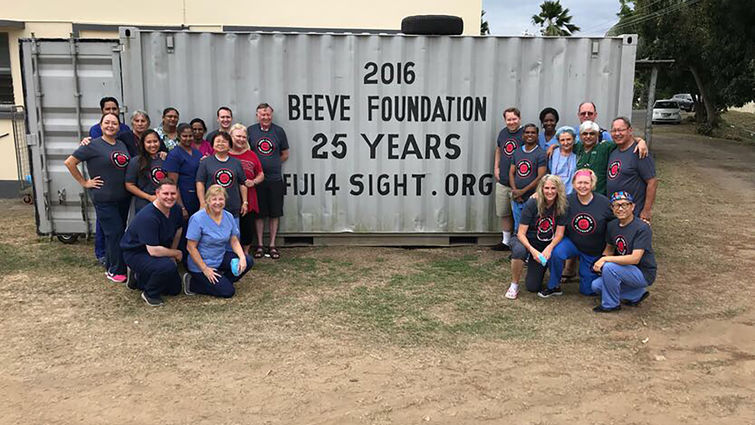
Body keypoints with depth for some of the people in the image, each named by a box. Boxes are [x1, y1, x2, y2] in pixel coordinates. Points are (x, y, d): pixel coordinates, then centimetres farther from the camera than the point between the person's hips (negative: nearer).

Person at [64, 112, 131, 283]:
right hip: (104, 199, -6)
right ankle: (116, 271, 6)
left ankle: (111, 267, 28)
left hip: (123, 197, 6)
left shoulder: (122, 145, 10)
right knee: (114, 233, -6)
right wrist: (84, 182, -8)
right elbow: (69, 162, -8)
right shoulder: (93, 146, -9)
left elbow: (129, 166, 23)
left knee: (118, 233, 14)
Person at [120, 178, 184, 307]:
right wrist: (177, 253, -18)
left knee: (175, 289, 11)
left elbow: (178, 232, 11)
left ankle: (138, 278, 28)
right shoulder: (147, 217, -32)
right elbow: (153, 251, -32)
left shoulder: (176, 209, -8)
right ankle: (150, 294, -8)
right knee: (168, 267, -36)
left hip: (159, 252, 8)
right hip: (135, 253, -8)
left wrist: (172, 254, 4)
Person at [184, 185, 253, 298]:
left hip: (221, 258, 7)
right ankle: (192, 283, 5)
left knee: (248, 262, -12)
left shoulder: (228, 216, -2)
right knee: (227, 292, -13)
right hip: (201, 263, -6)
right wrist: (205, 270, -19)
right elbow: (191, 247, -19)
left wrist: (242, 257, -15)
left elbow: (234, 241, 4)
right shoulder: (197, 219, -21)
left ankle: (221, 281, 6)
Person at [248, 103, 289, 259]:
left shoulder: (279, 131, 4)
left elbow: (285, 154, 11)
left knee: (275, 213, 5)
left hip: (275, 179, 1)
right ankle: (259, 245, 15)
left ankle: (272, 245, 15)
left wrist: (273, 165, 3)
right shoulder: (250, 130, 2)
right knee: (259, 213, 5)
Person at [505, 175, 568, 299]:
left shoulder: (561, 207, -11)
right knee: (519, 251, -41)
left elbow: (559, 234, -11)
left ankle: (536, 268, 32)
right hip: (526, 241, -2)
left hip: (545, 246, 2)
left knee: (533, 287, -4)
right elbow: (521, 233, -19)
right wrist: (532, 250, -35)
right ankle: (514, 285, -18)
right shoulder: (532, 204, -18)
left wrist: (549, 247, -31)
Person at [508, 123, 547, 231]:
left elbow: (540, 177, -12)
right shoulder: (517, 152, 11)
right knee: (518, 228, 14)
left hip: (531, 198, -5)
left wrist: (522, 191, -13)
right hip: (516, 198, 5)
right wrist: (514, 191, -5)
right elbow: (511, 173, 10)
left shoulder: (540, 154, -5)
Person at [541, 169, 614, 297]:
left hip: (593, 252, 0)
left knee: (587, 290, 4)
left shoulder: (604, 203, -14)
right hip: (571, 243, 0)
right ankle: (554, 286, -12)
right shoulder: (567, 201, -11)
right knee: (556, 252, -35)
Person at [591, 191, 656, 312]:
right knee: (596, 285, -2)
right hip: (626, 270, 8)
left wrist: (605, 259, -27)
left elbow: (635, 258, -29)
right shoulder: (612, 225, 1)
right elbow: (609, 248, 14)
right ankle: (637, 295, 10)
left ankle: (610, 304, -6)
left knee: (609, 267, -28)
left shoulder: (642, 228, -22)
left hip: (644, 274, -8)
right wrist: (602, 259, -8)